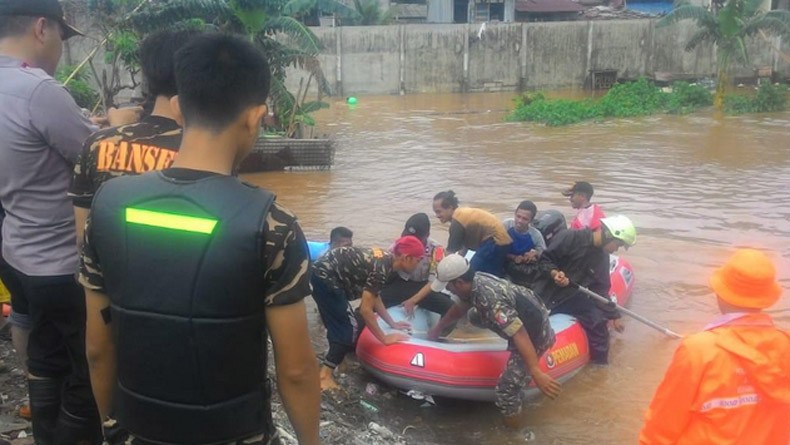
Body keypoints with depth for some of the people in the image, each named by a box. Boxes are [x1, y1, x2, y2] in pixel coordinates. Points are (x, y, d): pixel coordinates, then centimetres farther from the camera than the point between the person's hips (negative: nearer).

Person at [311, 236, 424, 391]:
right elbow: (365, 310, -17)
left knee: (340, 326, 22)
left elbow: (374, 297, 21)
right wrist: (385, 339, -8)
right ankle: (324, 376, -3)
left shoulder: (384, 259, 9)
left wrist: (392, 323, 25)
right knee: (349, 329, -4)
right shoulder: (381, 268, -19)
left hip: (323, 274, 10)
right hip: (325, 277, -10)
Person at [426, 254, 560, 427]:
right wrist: (437, 329, 27)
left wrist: (536, 372, -45)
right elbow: (459, 308, 16)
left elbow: (520, 335, -41)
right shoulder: (474, 281, -5)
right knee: (474, 316, 23)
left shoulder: (491, 299, -34)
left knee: (507, 388, -12)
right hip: (521, 317, 10)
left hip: (534, 334, -10)